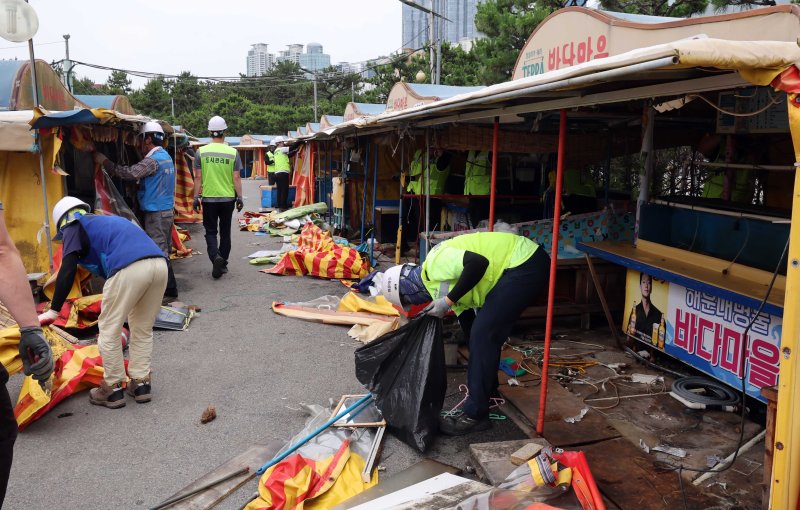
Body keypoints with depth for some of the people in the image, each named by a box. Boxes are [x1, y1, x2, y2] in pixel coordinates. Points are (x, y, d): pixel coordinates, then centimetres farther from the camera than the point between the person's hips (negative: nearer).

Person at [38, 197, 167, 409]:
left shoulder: (73, 226, 21)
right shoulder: (106, 221, 41)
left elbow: (67, 271, 7)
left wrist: (54, 310, 8)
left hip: (130, 268, -7)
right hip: (159, 263, 7)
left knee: (109, 329, 11)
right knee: (143, 328, 23)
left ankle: (113, 389, 19)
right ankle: (140, 383, 27)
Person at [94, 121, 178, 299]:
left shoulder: (153, 160, -16)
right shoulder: (166, 156, 14)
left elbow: (130, 173, -22)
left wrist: (105, 162, -14)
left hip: (156, 213, -10)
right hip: (167, 210, 10)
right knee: (164, 251, 14)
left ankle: (165, 289, -2)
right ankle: (170, 288, 19)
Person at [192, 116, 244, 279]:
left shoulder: (201, 152, -4)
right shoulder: (233, 152, -5)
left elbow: (198, 177, -3)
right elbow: (236, 178, -4)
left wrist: (196, 196, 5)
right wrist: (240, 197, 4)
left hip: (209, 198, -1)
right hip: (228, 198, 1)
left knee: (211, 231, 8)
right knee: (225, 232, 13)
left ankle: (215, 256, -17)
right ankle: (223, 264, 20)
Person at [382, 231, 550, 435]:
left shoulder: (434, 264, -14)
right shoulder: (439, 284, 15)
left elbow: (478, 263, -29)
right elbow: (467, 321, 20)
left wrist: (448, 300, -19)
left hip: (526, 264, -10)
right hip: (521, 266, 10)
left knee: (483, 334, -10)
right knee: (485, 333, 20)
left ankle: (476, 415, -4)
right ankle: (486, 390, 38)